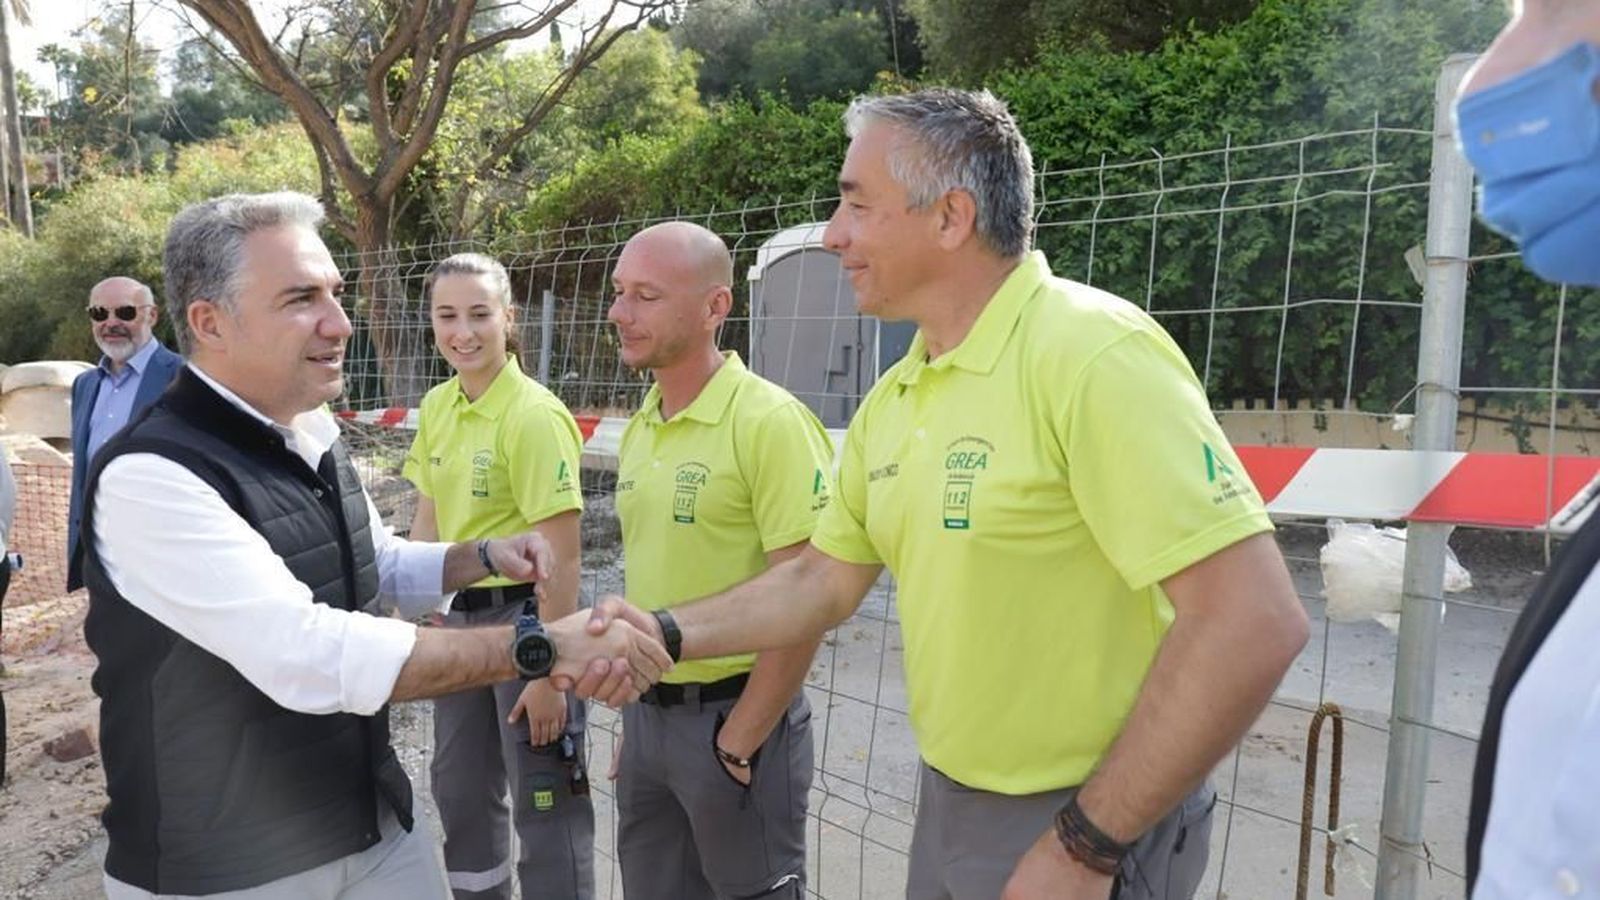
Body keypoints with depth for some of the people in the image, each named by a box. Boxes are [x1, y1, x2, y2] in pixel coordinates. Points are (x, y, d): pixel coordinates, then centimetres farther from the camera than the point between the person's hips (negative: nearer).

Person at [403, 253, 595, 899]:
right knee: (458, 790, 21)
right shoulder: (437, 406, 4)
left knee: (544, 803, 4)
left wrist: (548, 673, -20)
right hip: (458, 614, 8)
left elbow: (561, 559, -20)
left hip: (524, 613, -8)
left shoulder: (534, 415, -20)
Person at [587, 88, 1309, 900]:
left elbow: (1254, 624, -26)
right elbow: (823, 580, 13)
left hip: (1092, 824, -8)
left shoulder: (1093, 354, -22)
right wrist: (670, 634, -2)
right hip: (948, 803, 8)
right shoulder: (889, 402, 3)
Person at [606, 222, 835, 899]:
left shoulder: (770, 421, -17)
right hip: (648, 714, 7)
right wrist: (636, 714, 14)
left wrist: (738, 743, -15)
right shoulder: (639, 429, 7)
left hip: (735, 717, -7)